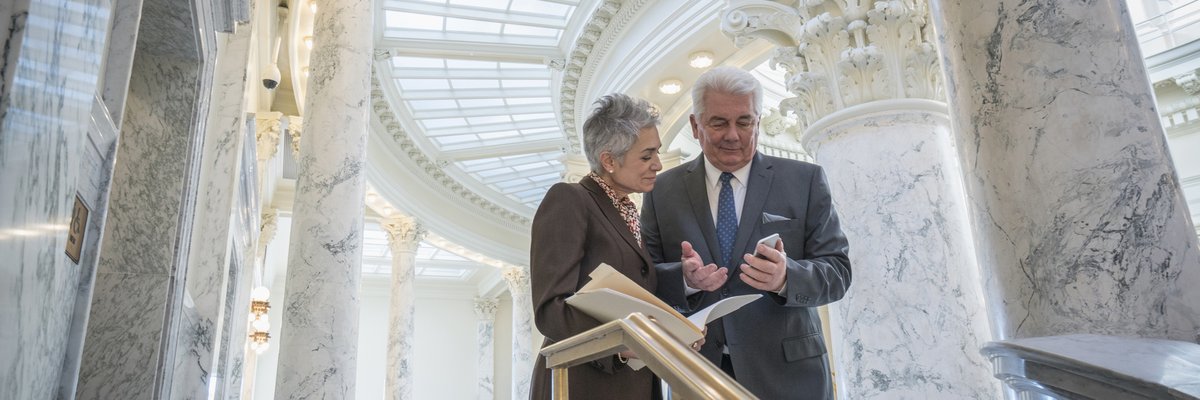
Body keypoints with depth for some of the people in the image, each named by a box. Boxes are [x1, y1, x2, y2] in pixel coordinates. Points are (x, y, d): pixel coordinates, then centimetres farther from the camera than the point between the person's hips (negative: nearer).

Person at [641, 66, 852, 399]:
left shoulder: (805, 181, -2)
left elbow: (837, 271, -4)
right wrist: (685, 278, -21)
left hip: (786, 372, 0)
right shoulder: (663, 191, 1)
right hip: (697, 372, 1)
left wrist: (786, 277, -25)